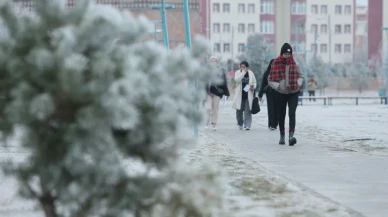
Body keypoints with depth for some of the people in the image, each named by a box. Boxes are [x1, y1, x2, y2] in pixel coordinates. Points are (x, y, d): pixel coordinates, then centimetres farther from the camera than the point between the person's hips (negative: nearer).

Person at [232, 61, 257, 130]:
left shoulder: (251, 73, 5)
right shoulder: (238, 73, 1)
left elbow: (254, 82, 16)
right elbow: (237, 79, -19)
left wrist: (253, 86, -7)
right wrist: (243, 72, -20)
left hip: (248, 95, 0)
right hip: (239, 95, 0)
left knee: (248, 110, -7)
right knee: (239, 110, 7)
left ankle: (247, 125, -6)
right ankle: (240, 124, 26)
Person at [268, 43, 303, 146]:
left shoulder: (295, 64, -3)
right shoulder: (276, 64, -9)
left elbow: (300, 76, 13)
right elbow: (270, 80, -4)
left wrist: (298, 84, -6)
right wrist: (278, 86, -20)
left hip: (293, 93, 0)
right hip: (281, 94, 0)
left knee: (292, 113, -15)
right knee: (281, 115, 10)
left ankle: (291, 135, -24)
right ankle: (282, 136, 26)